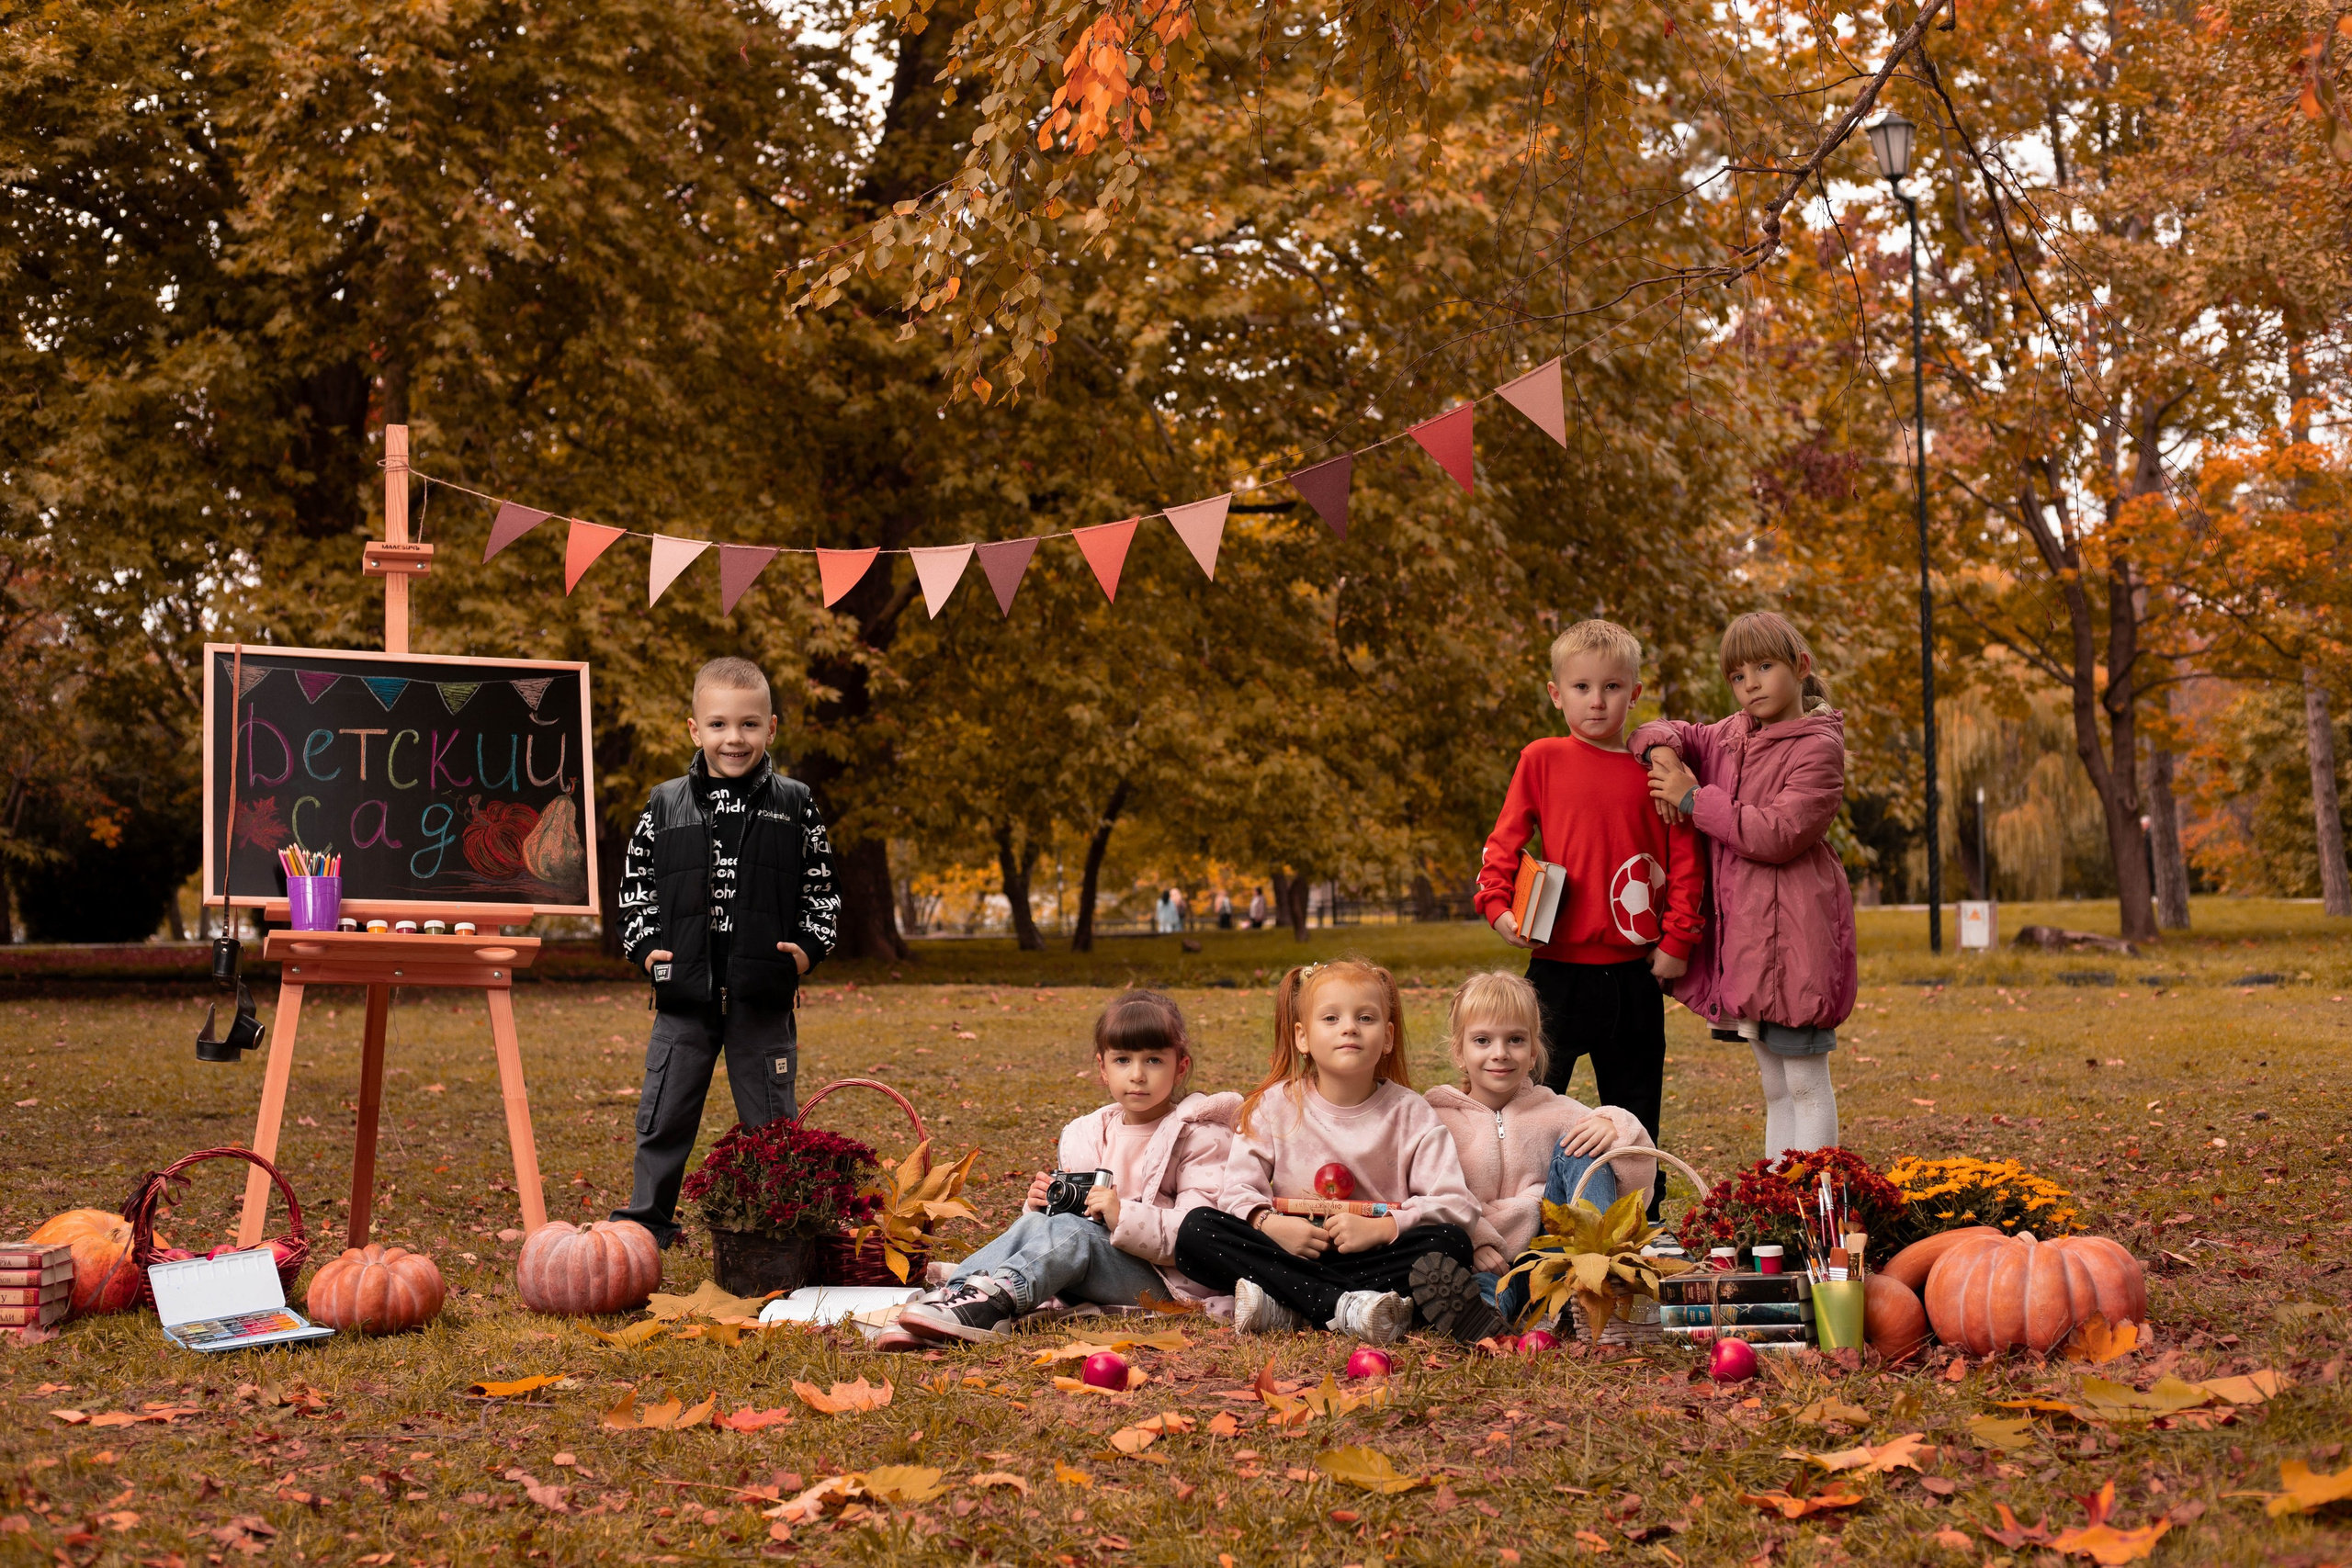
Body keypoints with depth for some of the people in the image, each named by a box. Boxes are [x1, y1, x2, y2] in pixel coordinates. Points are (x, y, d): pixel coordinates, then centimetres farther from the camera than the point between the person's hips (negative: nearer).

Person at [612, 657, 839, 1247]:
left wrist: (810, 945, -5)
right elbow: (635, 881, 12)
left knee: (769, 1116, 7)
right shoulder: (666, 805, 4)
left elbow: (823, 886, 8)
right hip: (685, 990, 1)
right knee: (664, 1112, 6)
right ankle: (646, 1217, 17)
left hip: (763, 995, -1)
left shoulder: (795, 805, 3)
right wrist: (644, 945, 0)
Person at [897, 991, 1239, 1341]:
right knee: (1035, 1224, -22)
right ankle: (957, 1292, -42)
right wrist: (1041, 1204, -3)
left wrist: (1124, 1217, -28)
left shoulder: (1200, 1138, -2)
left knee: (1071, 1231, -30)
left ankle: (991, 1300, -52)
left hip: (1163, 1280, -6)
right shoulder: (1087, 1135, 16)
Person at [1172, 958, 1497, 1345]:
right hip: (1294, 1255, 1)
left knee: (1451, 1243, -29)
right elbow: (1239, 1190, -2)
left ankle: (1284, 1308, -32)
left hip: (1376, 1255, -1)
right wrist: (1271, 1224, -24)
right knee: (1196, 1231, -23)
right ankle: (1348, 1308, -33)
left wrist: (1379, 1228, -21)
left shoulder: (1410, 1113, 1)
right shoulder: (1274, 1106, 4)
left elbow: (1457, 1206, -8)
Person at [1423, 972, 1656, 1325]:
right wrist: (1474, 1242, -23)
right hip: (1482, 1260, -2)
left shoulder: (1554, 1113, 13)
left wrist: (1615, 1130, -17)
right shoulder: (1437, 1117, 8)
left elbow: (1634, 1187, 4)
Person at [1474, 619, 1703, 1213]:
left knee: (1635, 1110, 13)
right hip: (1559, 966, -2)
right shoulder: (1542, 760, 0)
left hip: (1635, 971, 2)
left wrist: (1677, 941, 1)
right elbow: (1505, 841, 2)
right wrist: (1498, 906, -12)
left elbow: (1685, 862, 5)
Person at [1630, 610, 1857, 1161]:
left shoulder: (1819, 745, -9)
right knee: (1774, 1089, 14)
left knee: (1805, 1083, -5)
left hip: (1793, 929, -8)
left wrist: (1694, 799, -13)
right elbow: (1661, 734, 24)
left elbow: (1778, 832, -20)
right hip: (1741, 933, 8)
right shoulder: (1730, 737, 13)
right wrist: (1662, 749, 0)